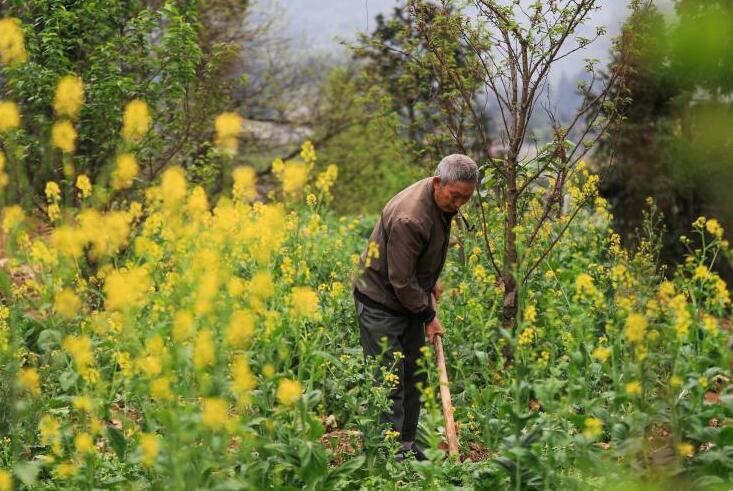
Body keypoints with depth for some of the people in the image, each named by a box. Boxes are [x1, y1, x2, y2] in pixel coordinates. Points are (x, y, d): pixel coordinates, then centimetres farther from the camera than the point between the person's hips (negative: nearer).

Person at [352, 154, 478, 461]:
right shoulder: (409, 218, -32)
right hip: (381, 302, -9)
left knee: (414, 376, 12)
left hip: (410, 299, 9)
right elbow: (401, 280, -26)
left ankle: (407, 445, 23)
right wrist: (428, 316, -16)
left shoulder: (443, 202, -2)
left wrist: (431, 283, 13)